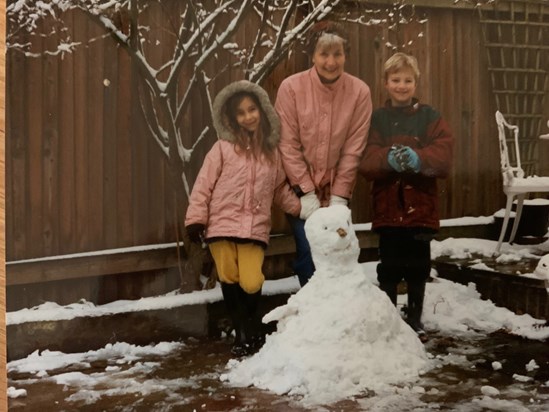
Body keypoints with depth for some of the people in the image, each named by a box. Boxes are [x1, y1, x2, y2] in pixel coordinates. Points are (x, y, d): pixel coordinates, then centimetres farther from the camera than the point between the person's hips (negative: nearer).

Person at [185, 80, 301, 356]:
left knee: (252, 283, -9)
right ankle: (243, 333, 21)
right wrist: (196, 219, -7)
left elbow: (280, 190, 18)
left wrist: (302, 208, 7)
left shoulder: (271, 153, 11)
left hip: (255, 229, 1)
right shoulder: (223, 148, 0)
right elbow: (203, 185, -2)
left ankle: (252, 330, 18)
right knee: (230, 280, 3)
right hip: (222, 225, -1)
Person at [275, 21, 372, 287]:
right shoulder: (291, 87, -13)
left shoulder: (359, 92, -9)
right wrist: (306, 193, -13)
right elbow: (288, 145, -12)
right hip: (301, 188, -1)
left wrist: (339, 197, -9)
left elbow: (354, 148, -7)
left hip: (336, 189, 1)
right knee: (308, 252, -8)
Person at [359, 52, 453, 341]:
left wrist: (418, 158, -29)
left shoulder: (430, 117, 3)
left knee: (418, 267, 10)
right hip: (388, 206, 0)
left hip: (421, 205, 1)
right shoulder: (376, 119, 2)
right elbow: (365, 161, -8)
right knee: (389, 268, 7)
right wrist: (389, 159, -28)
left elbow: (443, 155, -10)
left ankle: (415, 320, 26)